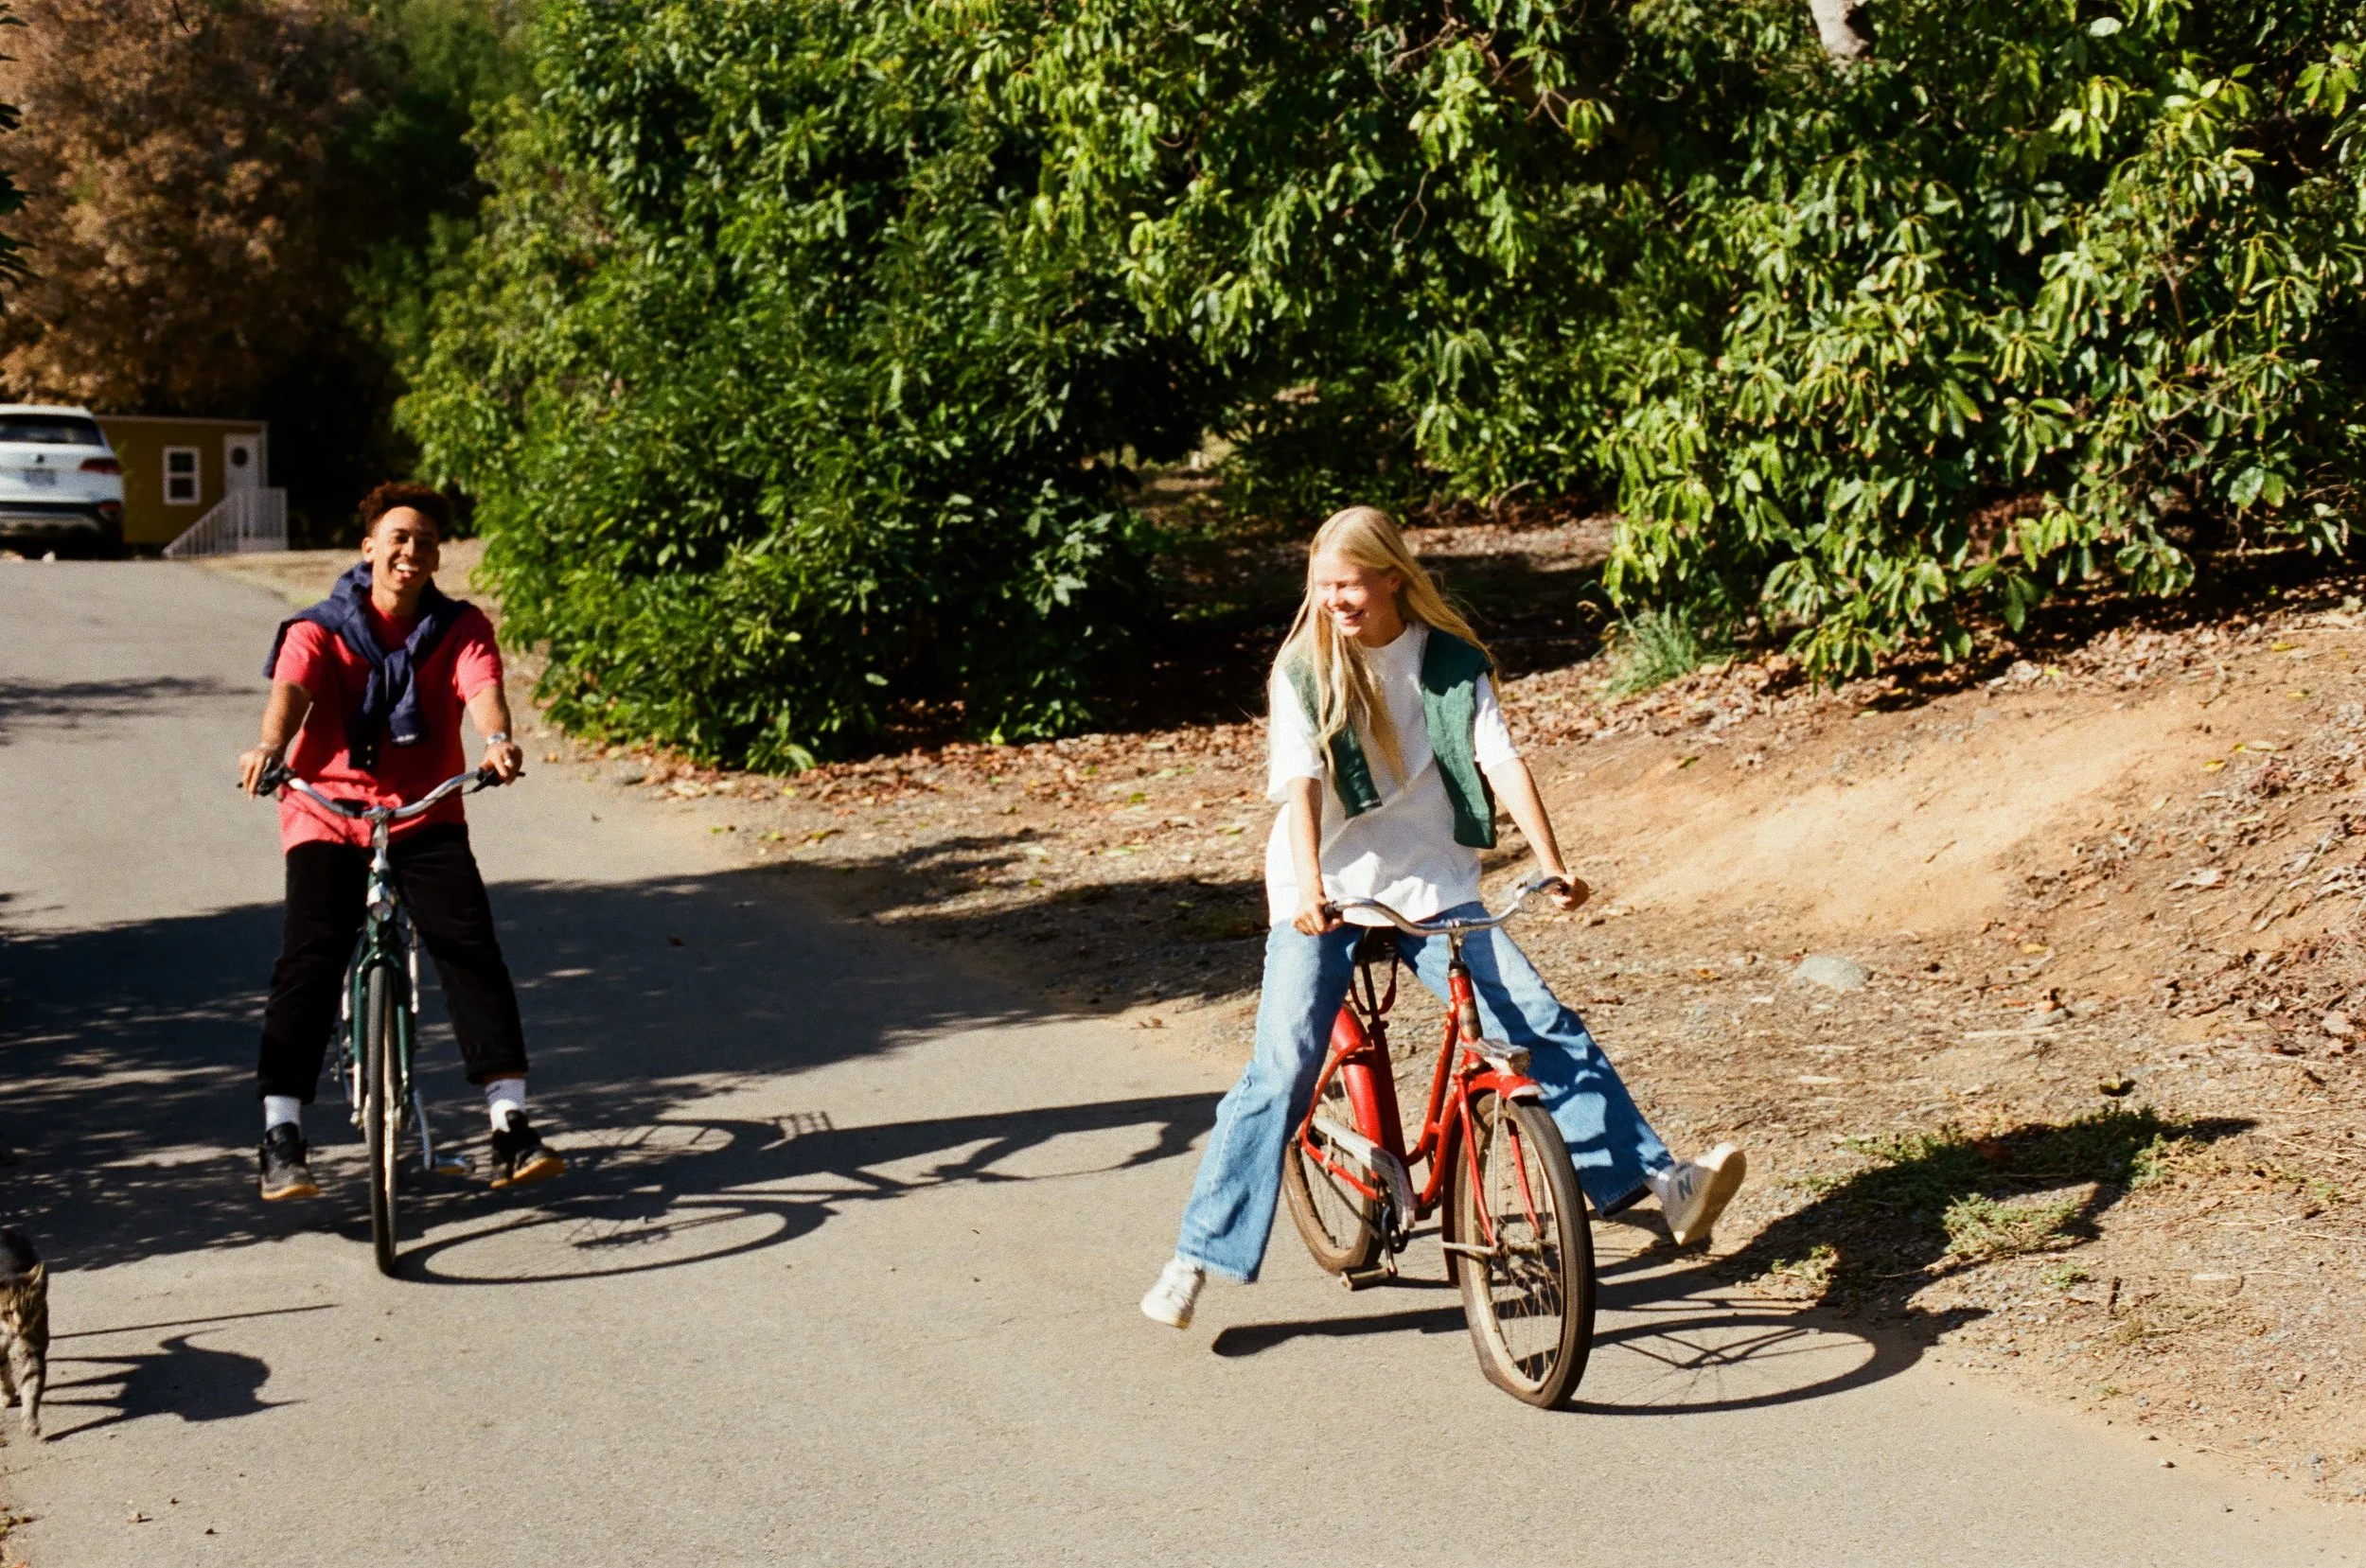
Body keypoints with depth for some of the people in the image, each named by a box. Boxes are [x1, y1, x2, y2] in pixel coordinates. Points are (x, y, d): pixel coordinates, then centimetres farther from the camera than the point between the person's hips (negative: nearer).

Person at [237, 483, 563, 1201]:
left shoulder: (459, 629, 4)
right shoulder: (320, 630, 0)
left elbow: (481, 687, -17)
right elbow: (290, 689, -20)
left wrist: (497, 740, -41)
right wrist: (270, 748, -43)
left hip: (427, 817, 1)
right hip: (327, 816, -1)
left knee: (471, 950, -14)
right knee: (310, 960, -16)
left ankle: (511, 1127, -13)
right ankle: (282, 1139, -11)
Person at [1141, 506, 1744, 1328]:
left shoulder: (1451, 660, 2)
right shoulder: (1304, 668, -3)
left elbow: (1499, 760, -6)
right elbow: (1299, 781, -15)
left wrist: (1552, 863, -18)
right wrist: (1308, 887, -31)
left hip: (1432, 885, 2)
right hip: (1324, 894, -2)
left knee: (1544, 1026, -9)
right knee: (1283, 1069, -13)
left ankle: (1659, 1181, -3)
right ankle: (1199, 1256, -8)